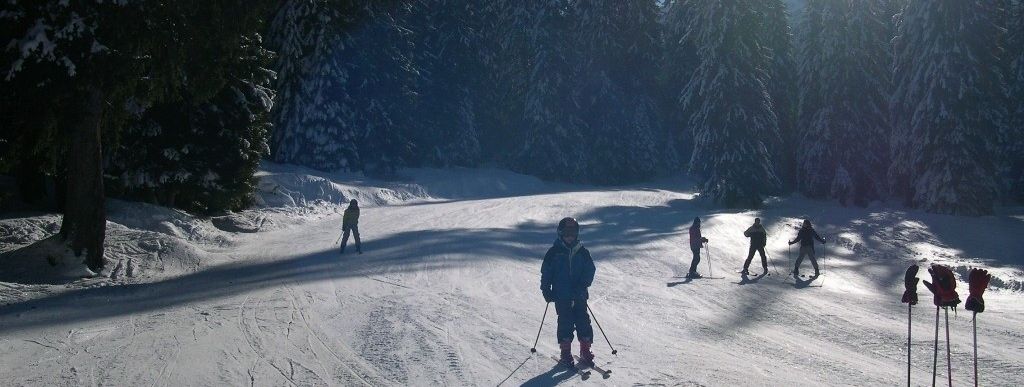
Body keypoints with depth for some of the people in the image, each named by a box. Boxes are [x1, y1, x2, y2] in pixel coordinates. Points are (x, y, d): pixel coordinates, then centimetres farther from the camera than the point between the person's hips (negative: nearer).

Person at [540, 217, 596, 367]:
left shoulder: (582, 252, 6)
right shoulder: (554, 252, 2)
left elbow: (590, 270, 5)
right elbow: (546, 272, 5)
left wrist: (582, 285, -10)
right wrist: (546, 290, -3)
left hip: (579, 296, 2)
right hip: (561, 296, -2)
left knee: (583, 322, 0)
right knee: (565, 323, -4)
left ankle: (585, 351, 8)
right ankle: (566, 353, 4)